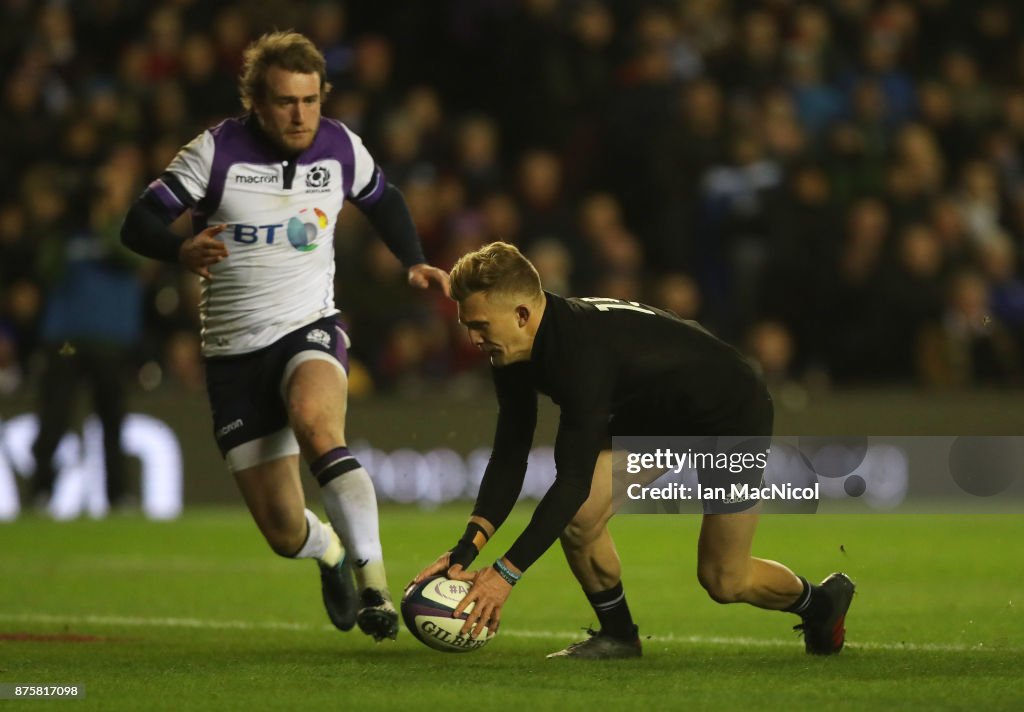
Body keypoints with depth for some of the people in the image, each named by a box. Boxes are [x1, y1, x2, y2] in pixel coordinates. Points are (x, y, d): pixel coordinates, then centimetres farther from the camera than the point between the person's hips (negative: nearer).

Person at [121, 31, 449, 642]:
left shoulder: (340, 146, 0)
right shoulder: (219, 150, -8)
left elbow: (383, 201, 22)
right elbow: (138, 223, -9)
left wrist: (415, 263, 8)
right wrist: (184, 252, -30)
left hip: (311, 330, 0)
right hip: (235, 354, 0)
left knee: (315, 423, -38)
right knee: (285, 532, -1)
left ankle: (374, 584, -35)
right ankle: (332, 551, 38)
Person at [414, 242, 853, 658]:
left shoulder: (584, 350, -41)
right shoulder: (512, 352, -14)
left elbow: (573, 479, -42)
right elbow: (509, 457, -11)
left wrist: (506, 573, -43)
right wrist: (468, 547, -25)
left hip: (733, 416, -7)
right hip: (652, 417, 7)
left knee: (722, 580, 0)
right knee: (578, 515, -14)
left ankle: (821, 600, 30)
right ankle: (617, 636, 8)